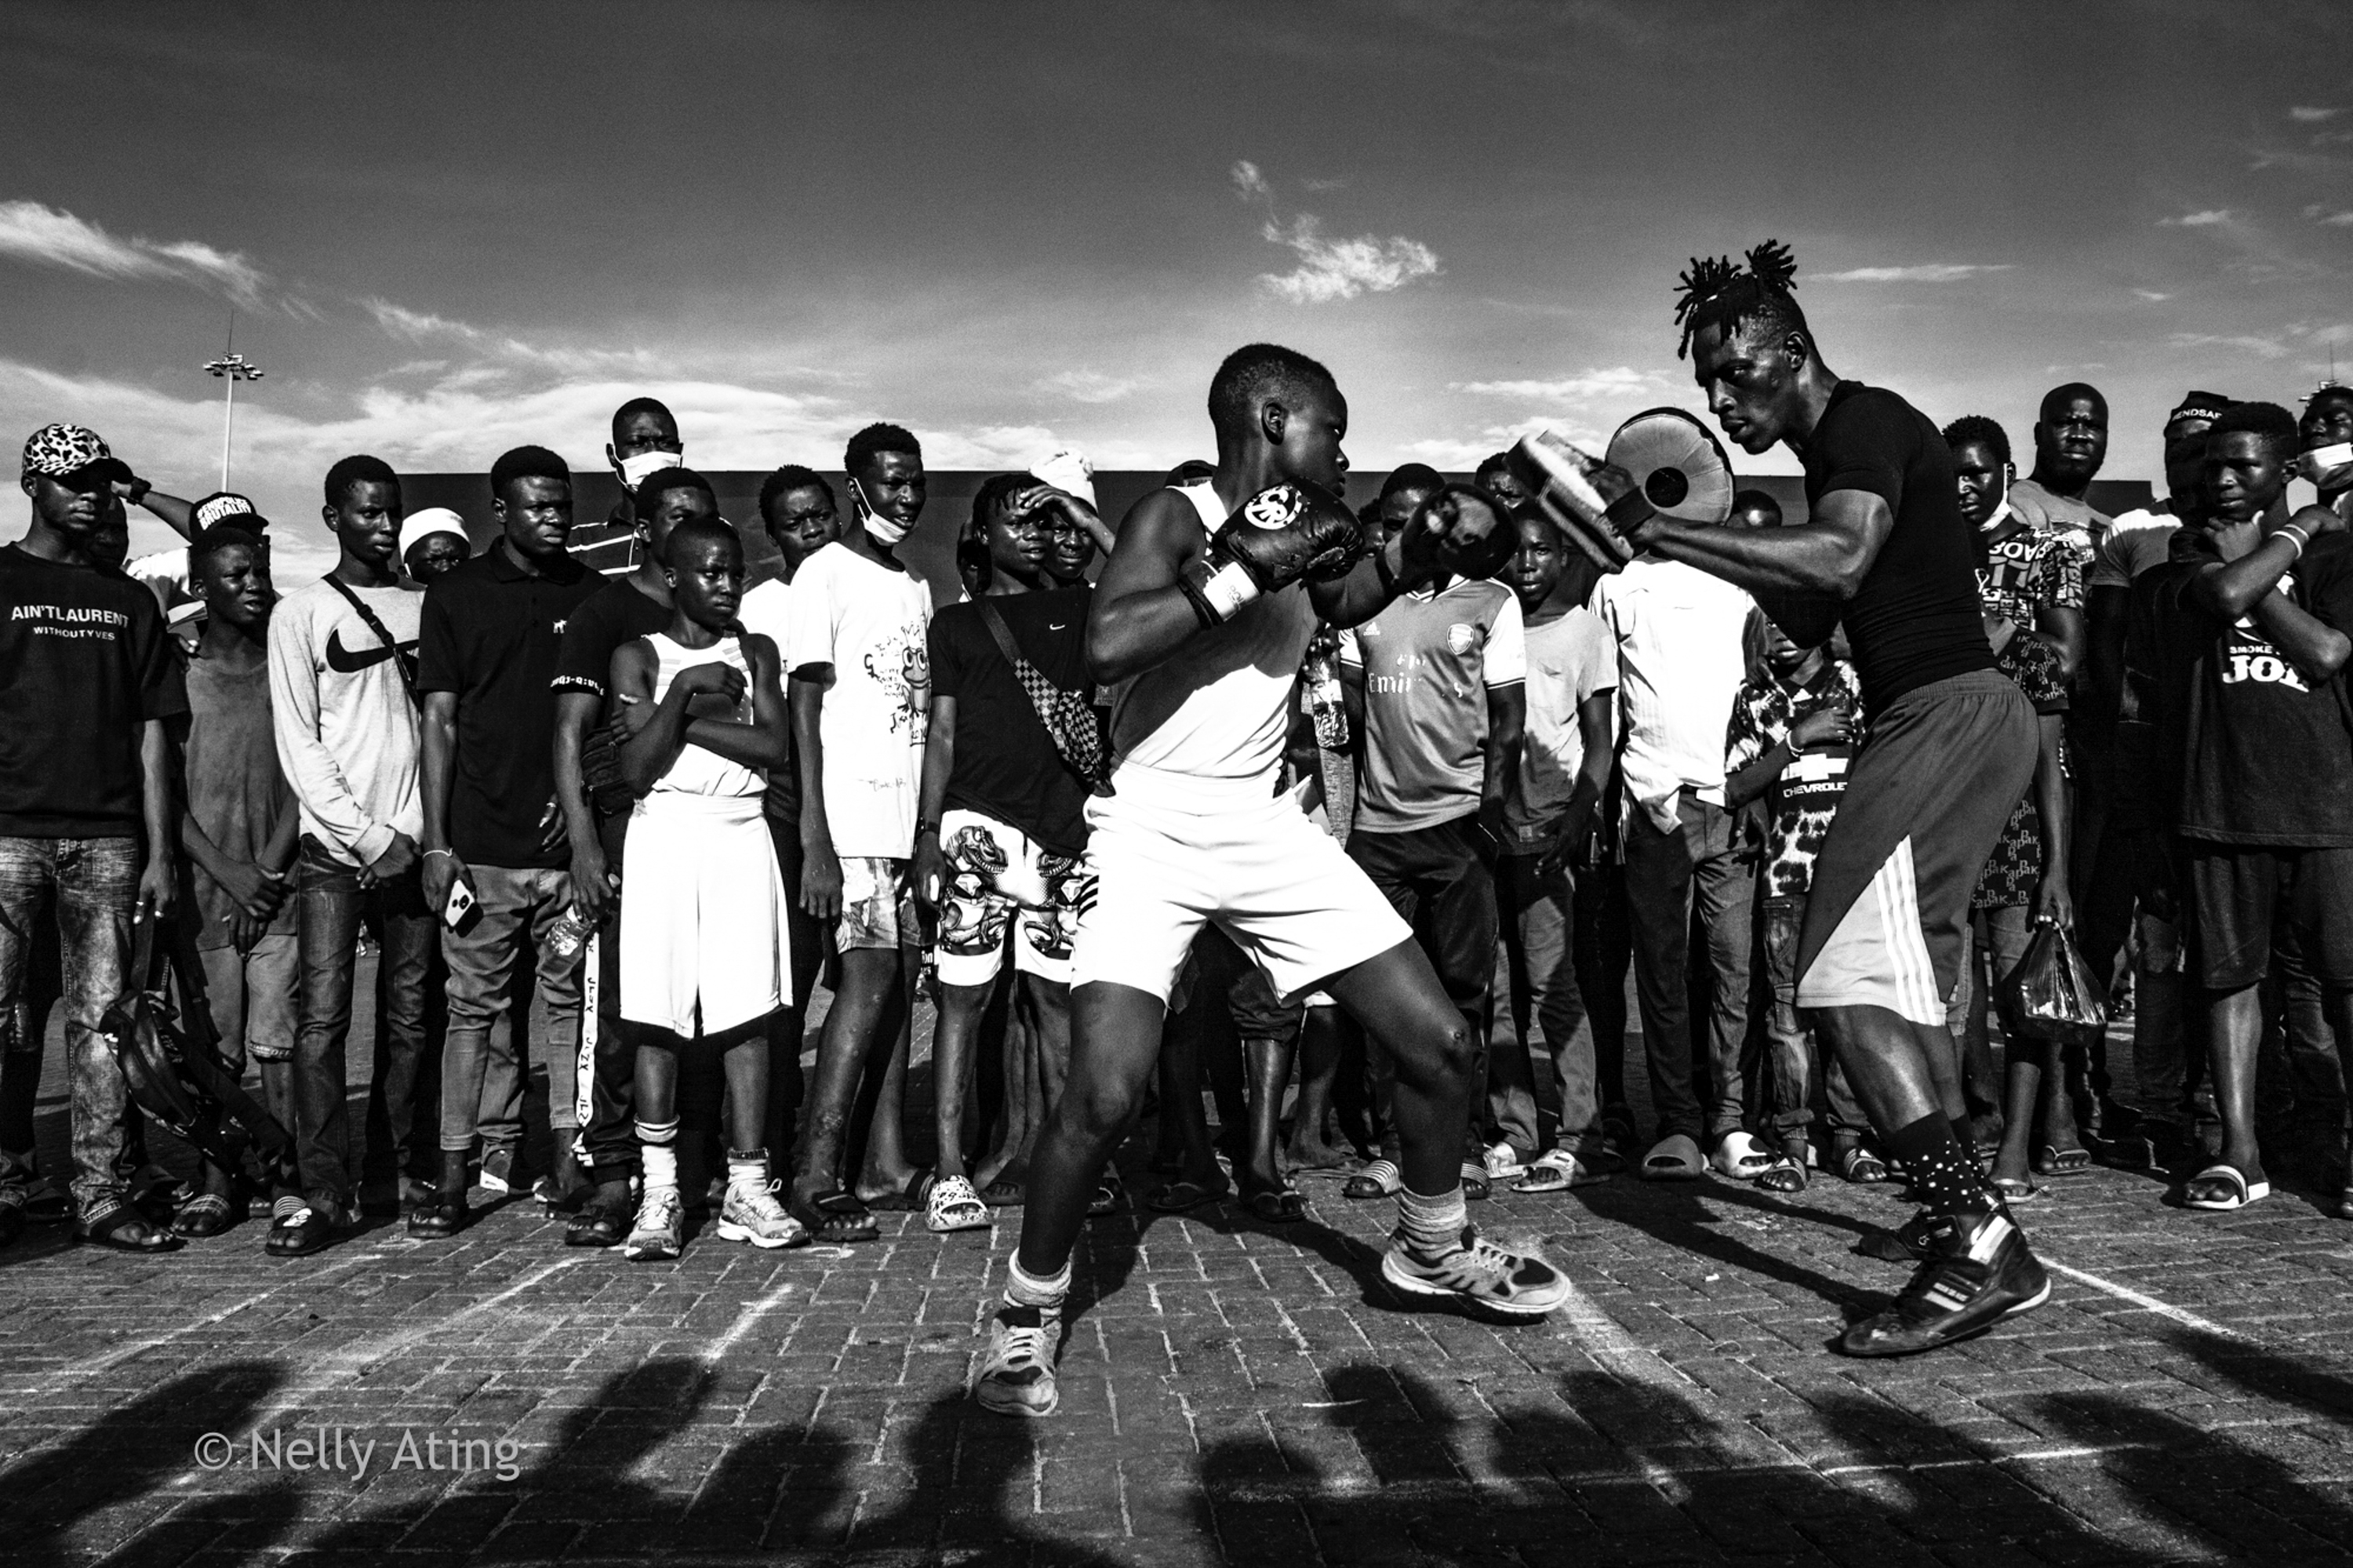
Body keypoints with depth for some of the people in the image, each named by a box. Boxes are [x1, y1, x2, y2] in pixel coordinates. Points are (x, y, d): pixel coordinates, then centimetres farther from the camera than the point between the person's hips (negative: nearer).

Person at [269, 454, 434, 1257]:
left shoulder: (423, 606, 13)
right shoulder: (301, 611, 4)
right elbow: (298, 744, -1)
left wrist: (420, 833, 0)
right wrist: (370, 838, -8)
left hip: (411, 842, 3)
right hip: (333, 846, -2)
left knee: (409, 1018, 4)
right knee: (323, 1017, -6)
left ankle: (400, 1171, 14)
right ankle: (324, 1195, -3)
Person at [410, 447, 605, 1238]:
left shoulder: (593, 594, 10)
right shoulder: (456, 594, 6)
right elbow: (440, 720, 3)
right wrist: (436, 842, -3)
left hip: (571, 839, 2)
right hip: (483, 841, -1)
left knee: (572, 999, 6)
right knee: (475, 1006, 1)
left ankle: (567, 1161, 15)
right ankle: (453, 1178, 7)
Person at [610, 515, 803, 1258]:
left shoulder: (755, 651, 13)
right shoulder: (639, 656, 6)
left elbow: (775, 746, -2)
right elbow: (637, 769, -4)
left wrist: (687, 718, -7)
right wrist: (683, 694, -12)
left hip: (741, 835, 2)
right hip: (664, 833, -1)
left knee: (747, 1014, -1)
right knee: (658, 1017, -2)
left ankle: (747, 1185, 5)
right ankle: (660, 1191, 6)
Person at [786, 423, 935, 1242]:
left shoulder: (917, 586, 19)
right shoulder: (826, 573, -2)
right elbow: (806, 709, -9)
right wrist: (814, 840, -16)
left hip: (912, 820, 7)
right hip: (853, 819, -7)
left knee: (900, 981, 4)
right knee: (870, 978, -11)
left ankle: (885, 1161, 9)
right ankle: (815, 1175, -6)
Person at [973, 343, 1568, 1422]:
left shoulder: (1302, 529, 8)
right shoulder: (1177, 516, -12)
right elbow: (1105, 645, -27)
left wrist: (1423, 547, -5)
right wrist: (1247, 567, -24)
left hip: (1264, 826, 7)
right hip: (1152, 828, -6)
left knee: (1439, 1041, 5)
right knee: (1105, 1092, -20)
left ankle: (1432, 1250, 30)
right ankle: (1027, 1313, 6)